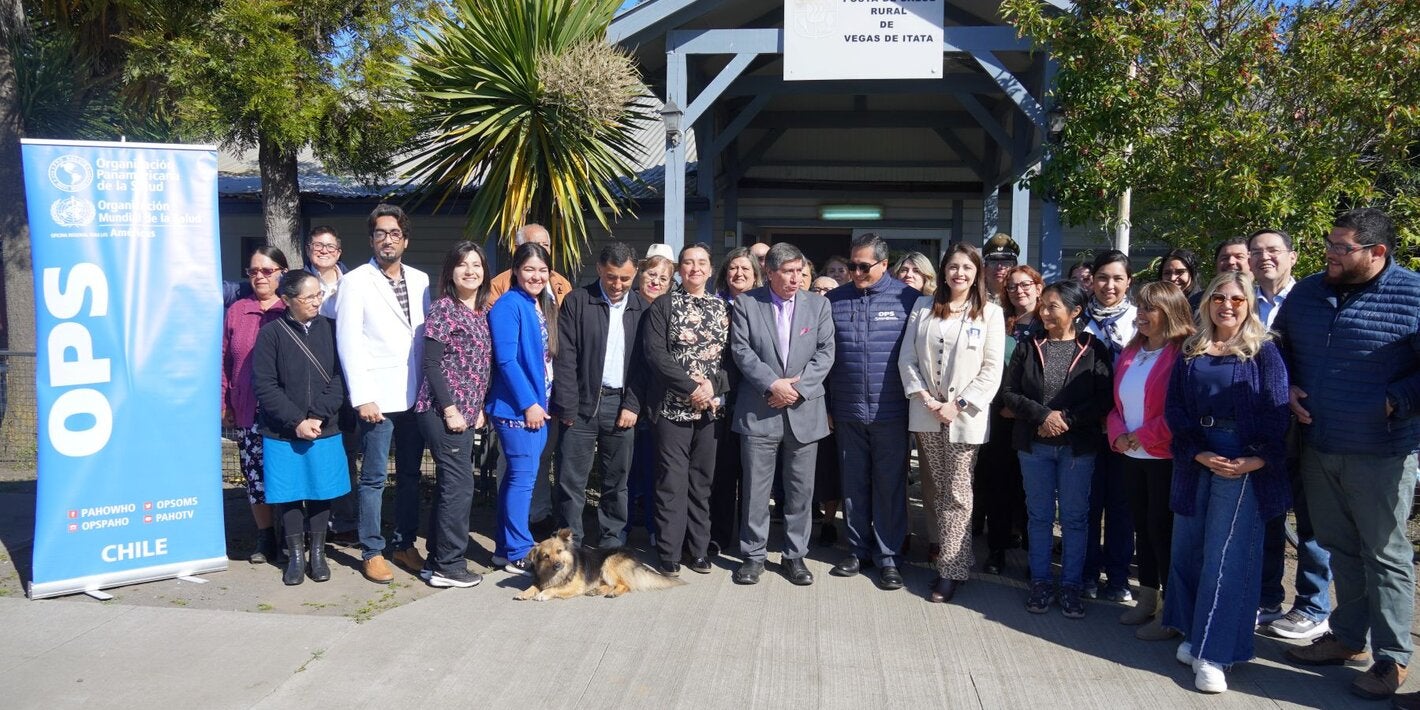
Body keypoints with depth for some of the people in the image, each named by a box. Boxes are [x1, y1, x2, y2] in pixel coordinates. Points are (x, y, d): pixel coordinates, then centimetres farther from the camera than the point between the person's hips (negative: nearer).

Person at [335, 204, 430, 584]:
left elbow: (427, 336, 11)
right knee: (374, 477, 2)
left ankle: (404, 544, 25)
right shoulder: (355, 282, -3)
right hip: (378, 397, -4)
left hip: (416, 396, 5)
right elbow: (348, 343, -7)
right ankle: (371, 553, 13)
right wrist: (362, 397, -13)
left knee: (410, 474, 12)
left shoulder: (420, 280, 10)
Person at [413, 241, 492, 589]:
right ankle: (448, 566, 3)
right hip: (443, 411, -8)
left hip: (465, 413, 8)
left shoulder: (482, 311, 13)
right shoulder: (443, 309, -9)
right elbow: (431, 363, -13)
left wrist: (480, 407, 12)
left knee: (450, 484, 12)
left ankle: (438, 558, 22)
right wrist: (449, 409, -16)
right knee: (460, 484, -6)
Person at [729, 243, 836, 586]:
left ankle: (795, 555, 21)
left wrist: (797, 388, -11)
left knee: (801, 490, 7)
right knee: (755, 489, 4)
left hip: (804, 411, 2)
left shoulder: (818, 304, 7)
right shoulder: (746, 303, 3)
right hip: (759, 411, -1)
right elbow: (741, 350, -5)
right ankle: (753, 555, 17)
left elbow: (825, 353, 1)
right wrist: (772, 384, -15)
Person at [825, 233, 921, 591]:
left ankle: (888, 556, 16)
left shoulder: (908, 299, -2)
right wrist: (824, 406, 5)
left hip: (891, 413, -2)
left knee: (890, 485, 5)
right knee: (853, 484, 12)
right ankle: (858, 549, 25)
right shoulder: (833, 301, 5)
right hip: (847, 413, 3)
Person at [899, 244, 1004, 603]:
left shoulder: (990, 313, 1)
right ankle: (951, 556, 20)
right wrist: (924, 397, -7)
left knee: (957, 493, 0)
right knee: (938, 490, 9)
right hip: (927, 413, 3)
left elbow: (992, 369, -4)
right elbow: (907, 358, 5)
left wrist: (958, 404, -11)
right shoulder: (923, 307, 7)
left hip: (965, 416, -3)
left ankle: (951, 569, 5)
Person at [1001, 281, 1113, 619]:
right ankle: (1041, 582, 21)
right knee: (1039, 515, 10)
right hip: (1034, 444, 2)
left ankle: (1071, 586, 19)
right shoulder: (1029, 347, 3)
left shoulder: (1093, 349, -3)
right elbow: (1010, 392, -1)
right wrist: (1042, 416, -14)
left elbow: (1104, 398, -8)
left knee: (1074, 517, 7)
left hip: (1078, 445, -2)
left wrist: (1068, 419, -16)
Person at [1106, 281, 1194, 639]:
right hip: (1131, 455, 8)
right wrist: (1118, 433, -2)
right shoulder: (1131, 352, 11)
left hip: (1165, 457, -7)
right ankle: (1147, 601, 28)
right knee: (1142, 526, 15)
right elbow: (1117, 400, 15)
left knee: (1162, 529, -2)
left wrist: (1145, 436, -15)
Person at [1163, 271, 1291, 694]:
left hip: (1245, 466, -4)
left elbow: (1276, 412, -7)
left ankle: (1213, 653, 2)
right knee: (1187, 551, 9)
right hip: (1195, 464, 4)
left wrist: (1258, 460, -18)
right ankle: (1193, 633, 25)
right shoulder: (1191, 351, 9)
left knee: (1225, 559, -4)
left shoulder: (1263, 350, 0)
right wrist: (1199, 454, -9)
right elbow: (1174, 408, 3)